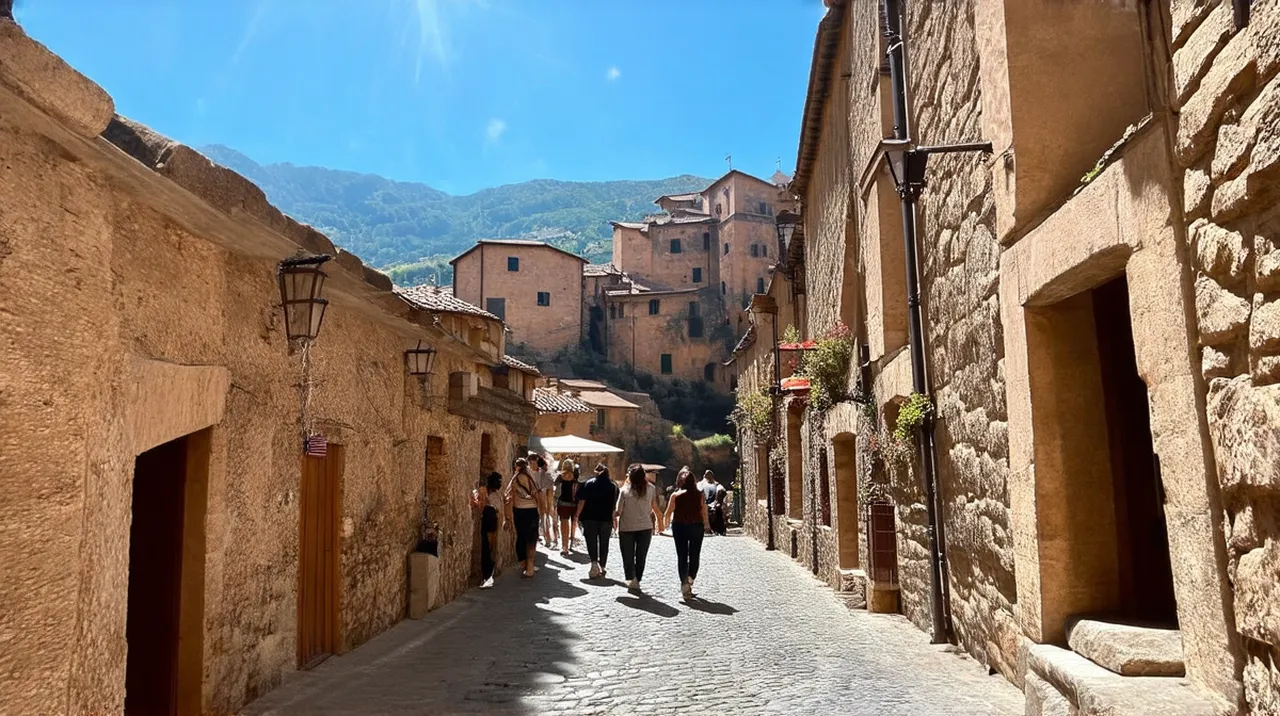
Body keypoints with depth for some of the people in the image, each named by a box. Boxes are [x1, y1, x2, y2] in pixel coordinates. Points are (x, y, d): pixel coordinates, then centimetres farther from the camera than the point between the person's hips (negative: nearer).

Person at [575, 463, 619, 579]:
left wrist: (578, 516, 1)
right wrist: (614, 521, 12)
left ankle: (594, 563, -16)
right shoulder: (613, 486, 4)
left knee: (591, 542, 4)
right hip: (606, 519, 2)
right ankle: (602, 567, 14)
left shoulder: (588, 484, -2)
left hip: (590, 518, -1)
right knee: (604, 543, 11)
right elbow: (615, 505, 4)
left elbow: (581, 502, -6)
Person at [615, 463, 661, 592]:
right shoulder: (651, 489, -6)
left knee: (628, 556, 10)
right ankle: (637, 580, 20)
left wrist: (614, 517, 9)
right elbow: (654, 508, 2)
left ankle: (631, 578, -8)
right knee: (641, 556, 14)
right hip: (645, 527, 2)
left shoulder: (625, 490, -13)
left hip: (627, 527, -2)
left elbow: (618, 511, -11)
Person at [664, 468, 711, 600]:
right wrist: (707, 525, 15)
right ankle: (691, 578, -4)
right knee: (694, 555, 13)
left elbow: (668, 513, -3)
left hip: (679, 527, 0)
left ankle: (685, 584, 1)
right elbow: (704, 512, -3)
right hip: (696, 526, 0)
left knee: (682, 556, 7)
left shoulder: (676, 495, -6)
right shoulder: (700, 495, -5)